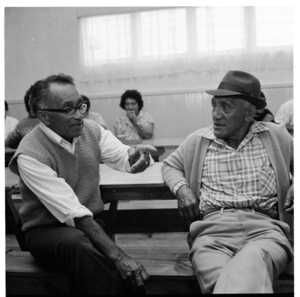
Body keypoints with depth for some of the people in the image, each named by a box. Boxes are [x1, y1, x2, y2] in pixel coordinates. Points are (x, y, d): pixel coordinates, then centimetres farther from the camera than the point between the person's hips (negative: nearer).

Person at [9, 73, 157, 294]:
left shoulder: (91, 129, -2)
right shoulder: (31, 154, -21)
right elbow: (73, 213, -27)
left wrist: (135, 156, -35)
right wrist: (117, 255, -31)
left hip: (92, 220, 4)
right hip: (47, 230, -3)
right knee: (77, 243, -37)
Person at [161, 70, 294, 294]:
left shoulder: (276, 136, 14)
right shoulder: (197, 141, 15)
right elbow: (169, 165, 28)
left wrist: (296, 186, 3)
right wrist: (181, 187, 6)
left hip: (264, 228, 0)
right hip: (212, 229, 1)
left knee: (249, 268, -38)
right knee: (219, 280, -35)